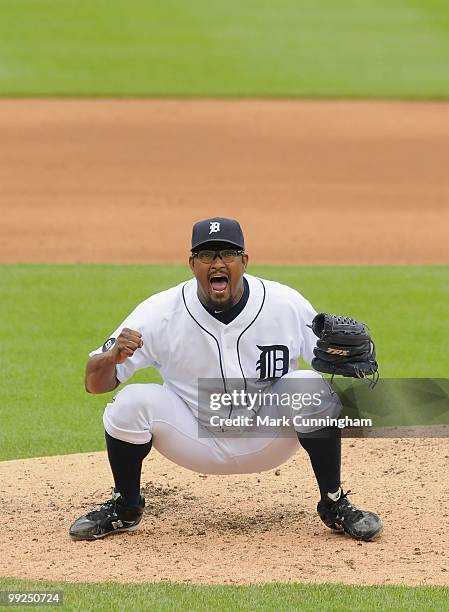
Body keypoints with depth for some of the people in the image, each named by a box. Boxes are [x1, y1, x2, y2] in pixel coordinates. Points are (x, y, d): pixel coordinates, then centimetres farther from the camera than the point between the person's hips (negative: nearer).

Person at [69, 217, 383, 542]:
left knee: (313, 390, -26)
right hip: (195, 440, 0)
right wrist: (112, 357, -37)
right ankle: (124, 509, 2)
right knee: (131, 402, -25)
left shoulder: (288, 305, -14)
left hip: (268, 439, 0)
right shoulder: (160, 312, -16)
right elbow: (94, 383, -14)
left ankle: (334, 505, -6)